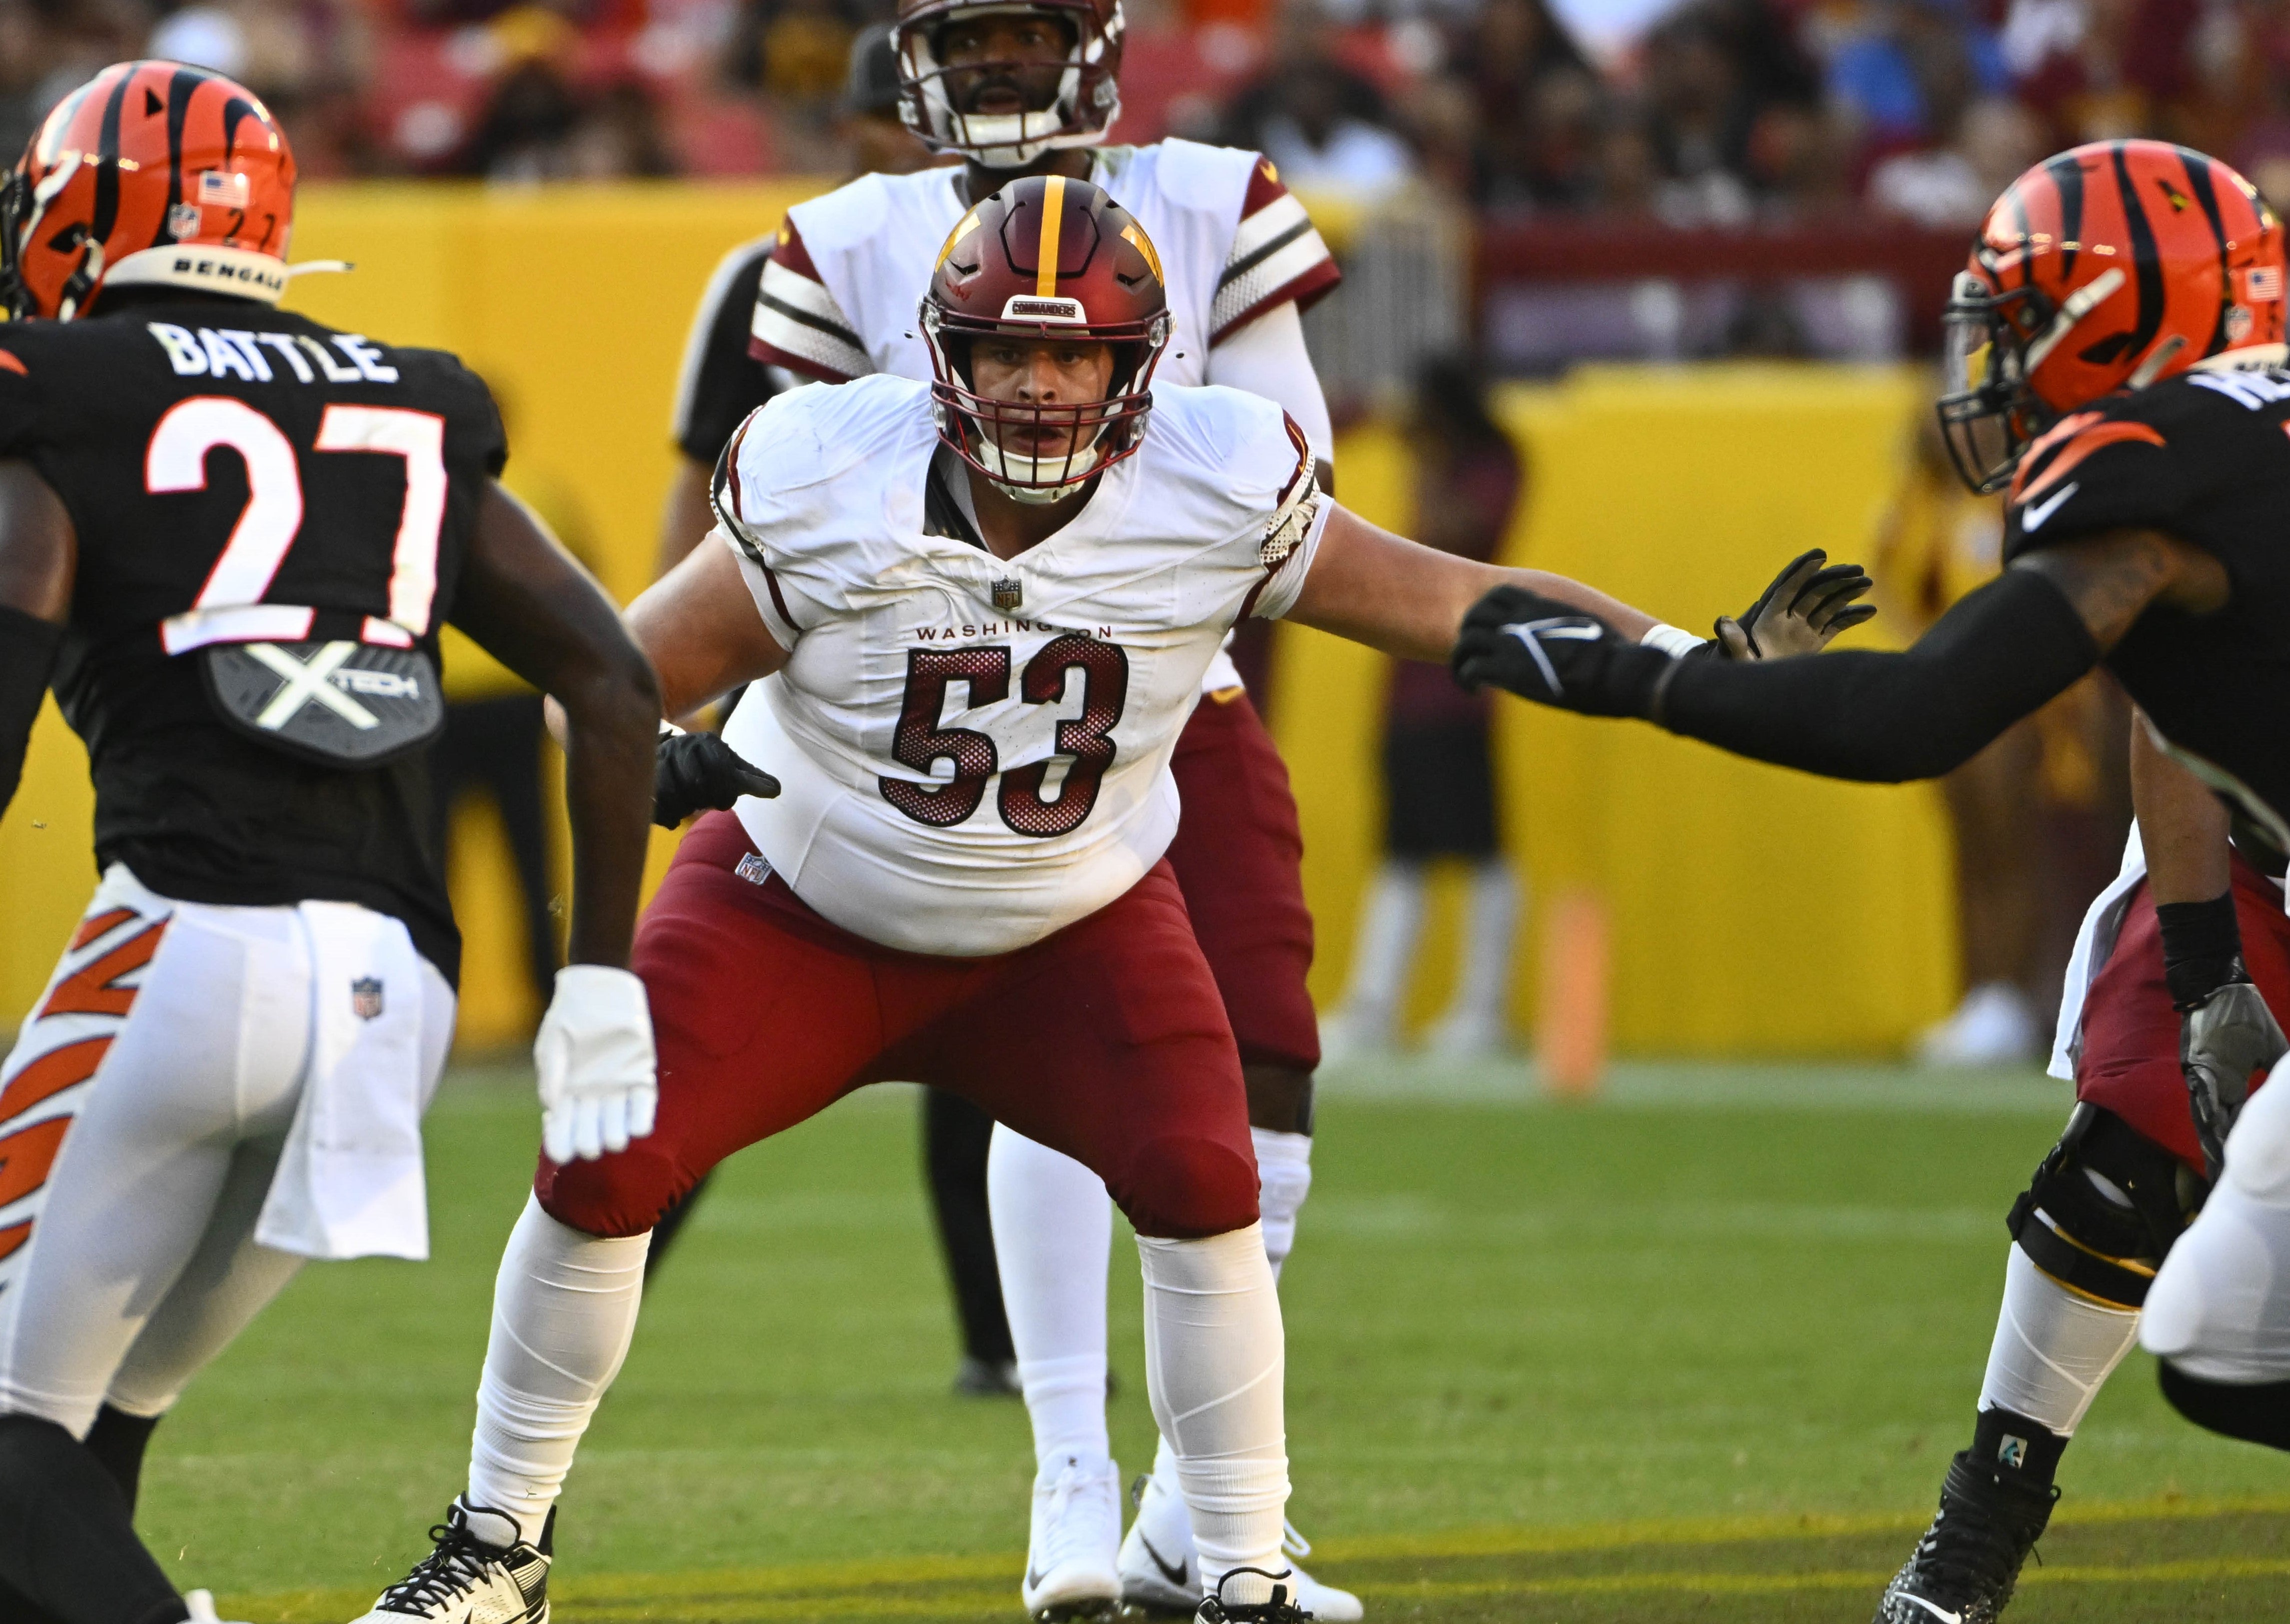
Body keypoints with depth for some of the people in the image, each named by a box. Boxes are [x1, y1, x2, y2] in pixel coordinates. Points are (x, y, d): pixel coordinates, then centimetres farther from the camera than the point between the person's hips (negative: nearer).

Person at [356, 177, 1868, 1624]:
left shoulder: (1216, 495, -22)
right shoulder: (827, 491, -25)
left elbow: (1452, 599, -16)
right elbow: (625, 676, -17)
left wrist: (1700, 660, -22)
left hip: (1076, 923, 1)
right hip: (802, 907, -1)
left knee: (1203, 1186, -18)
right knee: (600, 1173, -10)